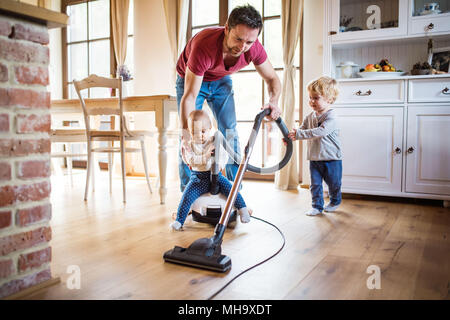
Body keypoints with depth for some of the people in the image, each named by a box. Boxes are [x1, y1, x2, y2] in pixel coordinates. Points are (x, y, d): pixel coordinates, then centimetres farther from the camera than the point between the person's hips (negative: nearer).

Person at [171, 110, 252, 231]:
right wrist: (205, 157, -26)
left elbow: (224, 156, -3)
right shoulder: (189, 145, 0)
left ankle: (242, 208, -3)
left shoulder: (214, 142, 1)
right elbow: (190, 159, -14)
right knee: (187, 195, -18)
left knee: (229, 188, -19)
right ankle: (179, 220, -8)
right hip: (198, 177, 0)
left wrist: (219, 165, -24)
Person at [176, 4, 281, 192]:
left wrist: (274, 101, -33)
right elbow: (189, 96, -41)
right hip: (191, 79, -3)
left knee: (230, 133, -4)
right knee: (189, 139, -10)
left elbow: (272, 79, -11)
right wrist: (186, 134, -49)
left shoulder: (254, 48, -28)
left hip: (221, 80, 3)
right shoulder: (204, 45, -41)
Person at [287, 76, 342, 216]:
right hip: (314, 158, 5)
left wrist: (298, 134, -35)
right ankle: (317, 206, 20)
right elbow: (302, 130, 8)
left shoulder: (331, 116, -18)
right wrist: (290, 137, -15)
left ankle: (335, 201, 36)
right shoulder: (310, 117, 5)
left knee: (333, 184, 12)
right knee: (315, 184, 7)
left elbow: (320, 131, -32)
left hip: (331, 158, -5)